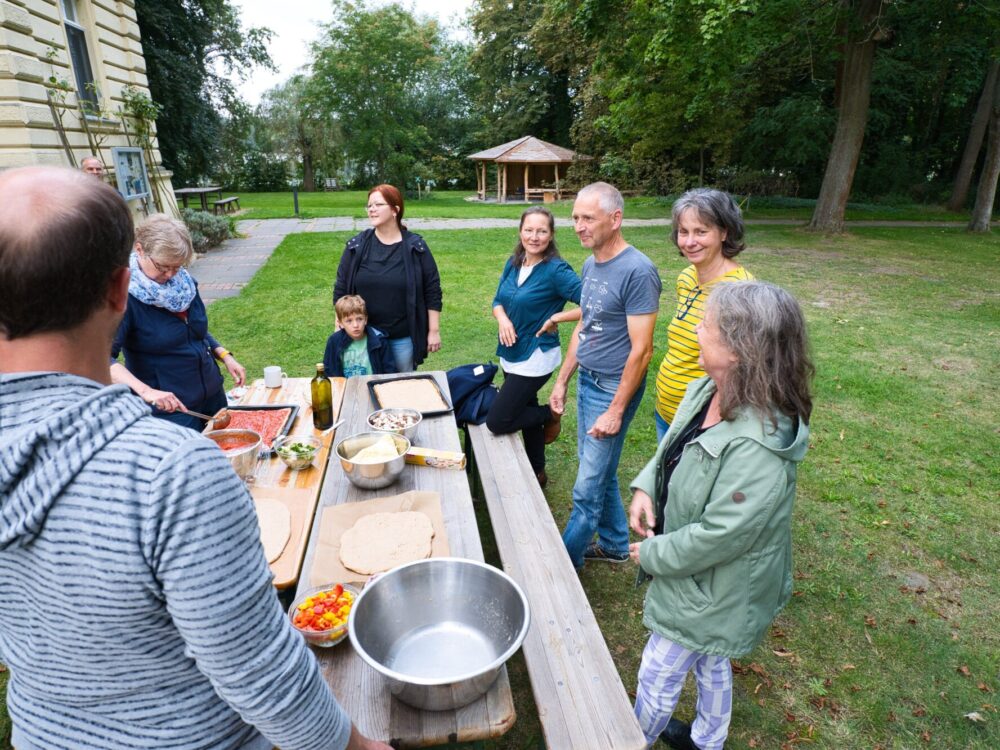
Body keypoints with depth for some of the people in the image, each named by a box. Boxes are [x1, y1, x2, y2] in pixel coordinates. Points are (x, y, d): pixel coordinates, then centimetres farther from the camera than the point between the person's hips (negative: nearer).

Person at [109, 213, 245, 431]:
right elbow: (105, 359, -26)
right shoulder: (127, 296, -18)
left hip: (213, 394, 7)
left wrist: (224, 355, 1)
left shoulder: (184, 280, 0)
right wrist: (145, 391, -39)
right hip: (171, 408, -6)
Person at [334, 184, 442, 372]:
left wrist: (434, 331, -4)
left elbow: (432, 291, -3)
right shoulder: (356, 246, -1)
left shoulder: (415, 247, -6)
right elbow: (341, 290, 5)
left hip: (404, 338, -1)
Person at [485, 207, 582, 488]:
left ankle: (550, 414, 17)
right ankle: (537, 473, 41)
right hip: (511, 354, 8)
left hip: (535, 357, -7)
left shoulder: (556, 270, -18)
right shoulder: (513, 263, 3)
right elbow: (498, 301, 10)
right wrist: (503, 319, -10)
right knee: (525, 412, 21)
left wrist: (556, 319, -21)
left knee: (497, 422, -8)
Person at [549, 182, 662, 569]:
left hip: (614, 388, -8)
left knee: (587, 488, 2)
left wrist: (615, 411, -18)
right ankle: (614, 545, 38)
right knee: (600, 474, 19)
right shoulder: (590, 264, 8)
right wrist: (562, 381, 14)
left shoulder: (637, 271, -18)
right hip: (586, 381, 8)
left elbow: (641, 350, -19)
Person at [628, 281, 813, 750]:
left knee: (656, 678, 15)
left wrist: (652, 555, -17)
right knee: (711, 663, 32)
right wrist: (645, 488, -11)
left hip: (712, 589, -8)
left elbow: (717, 537, -31)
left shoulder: (756, 448, -38)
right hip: (700, 576, 8)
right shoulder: (706, 391, -12)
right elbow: (670, 447, 5)